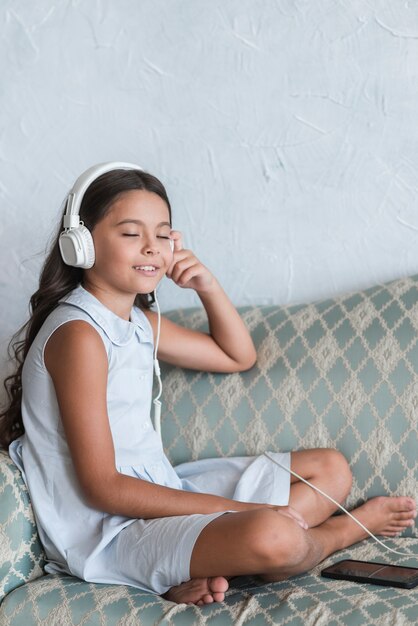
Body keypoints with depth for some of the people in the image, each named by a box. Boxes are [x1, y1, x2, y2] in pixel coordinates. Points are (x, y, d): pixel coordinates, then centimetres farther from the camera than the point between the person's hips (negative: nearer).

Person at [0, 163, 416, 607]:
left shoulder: (137, 320, 11)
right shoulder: (78, 334, -19)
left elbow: (238, 356, 23)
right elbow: (103, 488, -22)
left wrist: (207, 285, 4)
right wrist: (240, 509, -21)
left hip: (160, 489, 10)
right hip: (109, 532, -10)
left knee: (331, 469, 12)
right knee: (272, 536, -36)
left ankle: (202, 574, -10)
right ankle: (346, 529, 4)